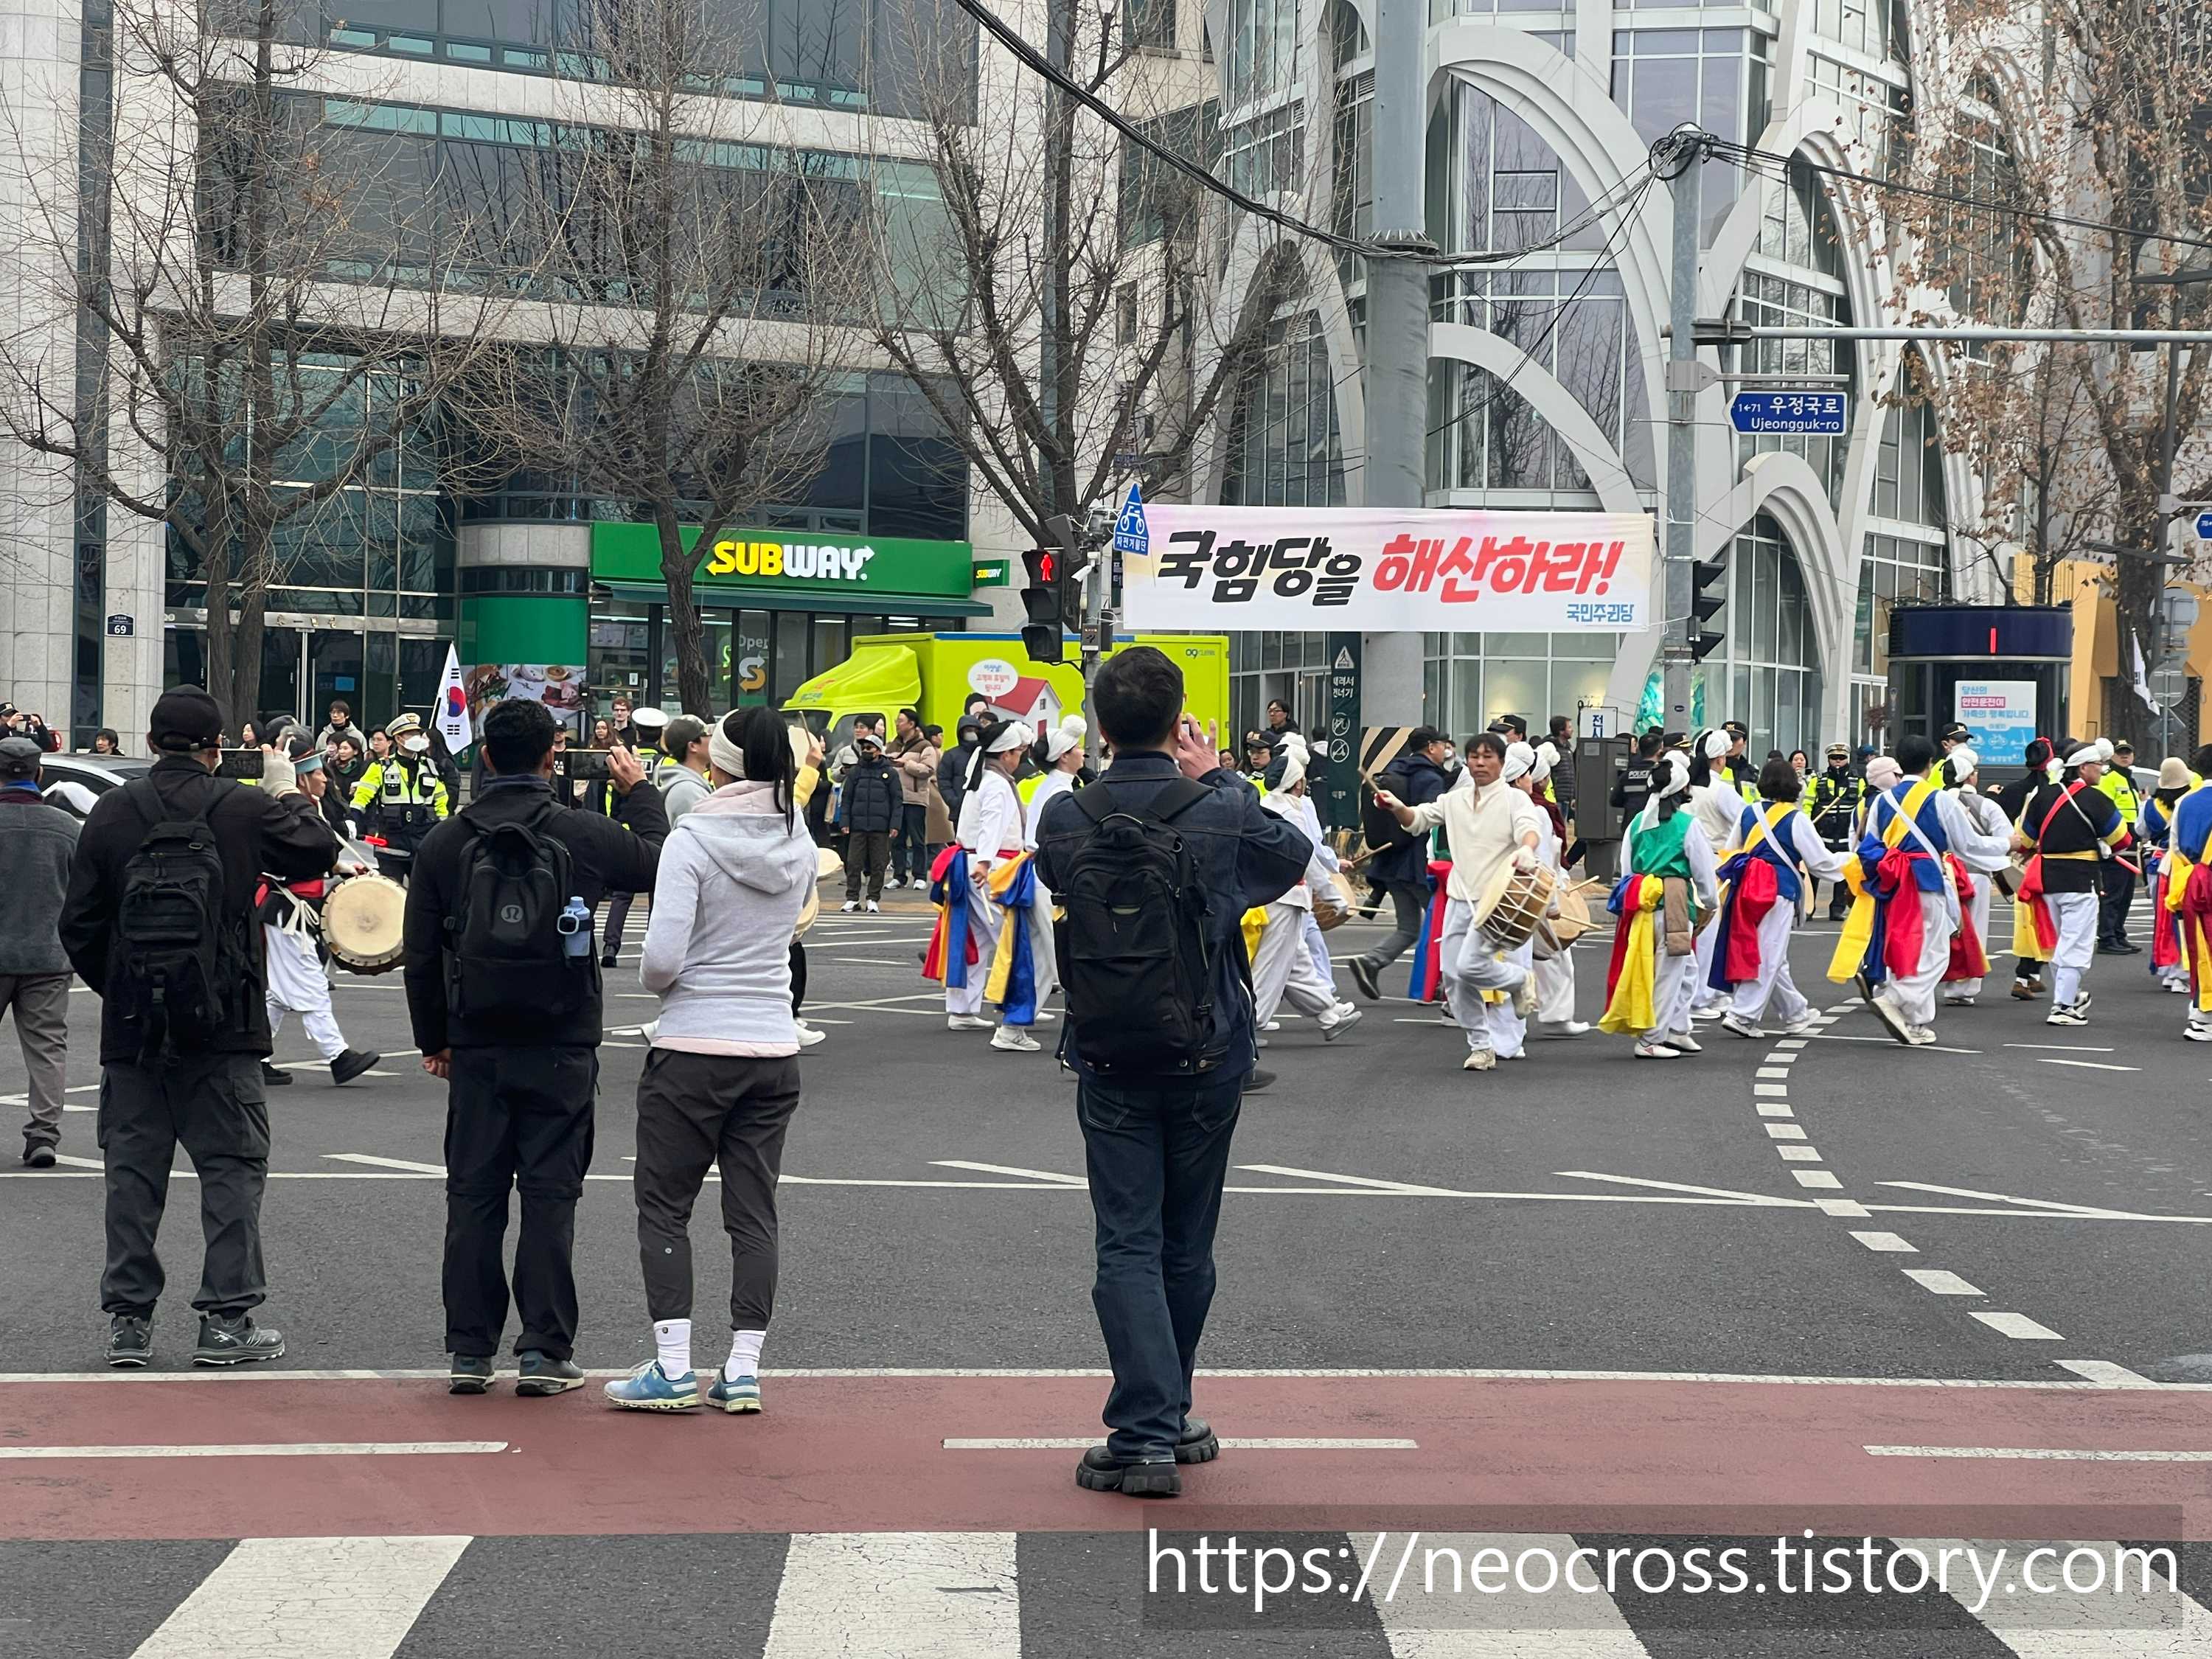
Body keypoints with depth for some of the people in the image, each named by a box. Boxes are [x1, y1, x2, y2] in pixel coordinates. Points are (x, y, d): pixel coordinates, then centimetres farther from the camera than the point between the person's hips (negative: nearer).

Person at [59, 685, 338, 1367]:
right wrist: (288, 794, 26)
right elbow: (319, 852, 11)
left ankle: (128, 1318, 9)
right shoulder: (245, 811, -6)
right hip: (222, 1029, -2)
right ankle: (227, 1318, 2)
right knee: (232, 1166, 5)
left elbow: (80, 925, 3)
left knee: (133, 1169, 8)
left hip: (132, 1026, 2)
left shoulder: (112, 813, 0)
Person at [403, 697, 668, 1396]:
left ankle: (470, 1351, 8)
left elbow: (420, 955, 5)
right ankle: (544, 1351, 1)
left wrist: (433, 1040, 16)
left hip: (475, 1049, 2)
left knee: (473, 1198, 7)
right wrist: (640, 792, 22)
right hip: (561, 1049, -2)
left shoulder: (444, 842, 0)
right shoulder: (584, 834, -7)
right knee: (550, 1196, 2)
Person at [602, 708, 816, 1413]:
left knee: (664, 1206, 5)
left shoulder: (694, 839, -14)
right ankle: (743, 1370, 8)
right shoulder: (799, 845, 3)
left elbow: (663, 957, -18)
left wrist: (655, 982, 2)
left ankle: (673, 1369, 1)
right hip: (774, 1050, 5)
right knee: (754, 1211, 9)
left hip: (693, 1047, -5)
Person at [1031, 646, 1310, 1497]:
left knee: (1128, 1245, 0)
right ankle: (1168, 1417, 27)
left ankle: (1145, 1434, -10)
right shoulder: (1221, 813, -11)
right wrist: (1220, 780, 13)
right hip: (1207, 1058, 0)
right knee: (1187, 1246, 14)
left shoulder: (1064, 819, -8)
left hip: (1109, 1060, 0)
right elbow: (1296, 854, 8)